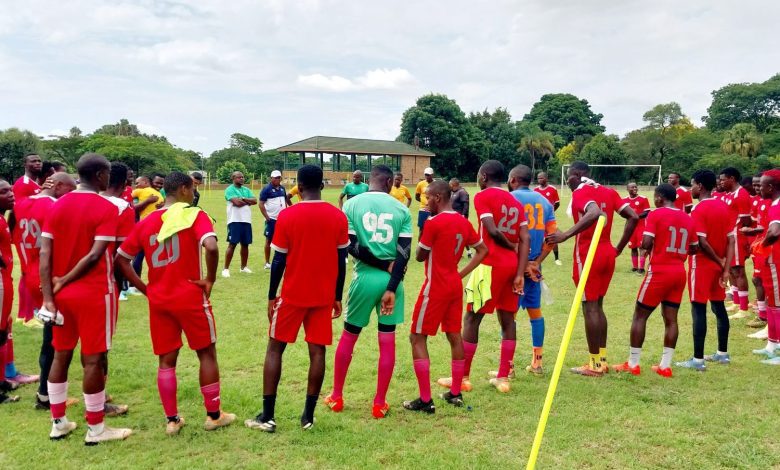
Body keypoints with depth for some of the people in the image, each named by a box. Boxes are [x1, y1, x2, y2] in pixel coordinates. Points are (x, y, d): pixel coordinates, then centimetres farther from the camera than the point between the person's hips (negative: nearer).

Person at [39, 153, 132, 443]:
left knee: (61, 355, 15)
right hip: (93, 293, -6)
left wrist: (49, 296, -5)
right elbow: (95, 256, -19)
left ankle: (58, 423, 25)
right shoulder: (106, 208, -11)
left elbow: (45, 253, -2)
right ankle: (96, 429, 11)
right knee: (93, 359, 1)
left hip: (62, 293, 6)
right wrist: (65, 280, -8)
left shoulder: (58, 206, 5)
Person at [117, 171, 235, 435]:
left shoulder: (146, 222, 8)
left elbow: (121, 259, 7)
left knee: (166, 360, 13)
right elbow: (211, 247, -27)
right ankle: (214, 415, 19)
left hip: (158, 300, 5)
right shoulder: (194, 215, -9)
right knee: (207, 353, 11)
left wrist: (145, 289, 9)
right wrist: (210, 279, -13)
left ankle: (172, 420, 18)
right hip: (191, 297, -4)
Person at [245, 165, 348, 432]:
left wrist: (271, 295, 4)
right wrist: (337, 297, 10)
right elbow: (341, 261, 1)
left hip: (293, 294, -2)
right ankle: (308, 416, 10)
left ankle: (267, 417, 8)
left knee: (275, 348, 9)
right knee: (317, 351, 7)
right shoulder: (338, 217, -3)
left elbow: (279, 261, -7)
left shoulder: (287, 216, -10)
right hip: (324, 296, 2)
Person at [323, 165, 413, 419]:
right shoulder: (401, 209, 1)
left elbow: (351, 246, -8)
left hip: (364, 278, 0)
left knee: (348, 336, 16)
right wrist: (392, 287, -10)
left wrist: (384, 265, -3)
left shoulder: (352, 204, -1)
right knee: (387, 341, 8)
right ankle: (379, 403, 14)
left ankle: (336, 397, 27)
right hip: (392, 281, 0)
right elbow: (404, 252, -7)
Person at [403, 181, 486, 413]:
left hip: (435, 287, -8)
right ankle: (455, 393, 23)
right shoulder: (464, 222, 6)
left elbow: (420, 256, -10)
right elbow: (483, 250, 13)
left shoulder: (434, 222, -17)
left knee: (417, 338, -1)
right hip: (455, 286, 8)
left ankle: (425, 400, -3)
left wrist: (423, 231, 3)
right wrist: (462, 273, 10)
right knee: (455, 336, 15)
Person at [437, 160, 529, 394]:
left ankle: (463, 377, 8)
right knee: (507, 320, 10)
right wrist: (520, 273, -2)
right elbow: (525, 239, 4)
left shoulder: (482, 197, -6)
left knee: (471, 319, 2)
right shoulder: (515, 202, 14)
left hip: (490, 264, -7)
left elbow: (492, 231, -18)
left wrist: (510, 246, 0)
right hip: (512, 266, 7)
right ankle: (503, 378, 14)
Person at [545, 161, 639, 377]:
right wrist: (619, 248, 11)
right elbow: (633, 217, 6)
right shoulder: (608, 192, 13)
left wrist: (567, 234, -31)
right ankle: (602, 359, 21)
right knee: (598, 305, 16)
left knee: (590, 307, -1)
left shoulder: (580, 193, -9)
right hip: (607, 252, 7)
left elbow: (594, 214, -30)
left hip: (587, 253, -7)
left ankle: (595, 365, 4)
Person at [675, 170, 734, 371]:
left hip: (701, 265, -8)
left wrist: (719, 261, -7)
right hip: (718, 265, 8)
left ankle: (698, 359, -4)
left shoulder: (698, 209, -15)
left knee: (698, 309, -5)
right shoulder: (724, 207, 8)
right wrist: (726, 268, 0)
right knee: (719, 307, 16)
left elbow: (701, 243, -21)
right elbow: (731, 240, 4)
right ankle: (723, 353, 25)